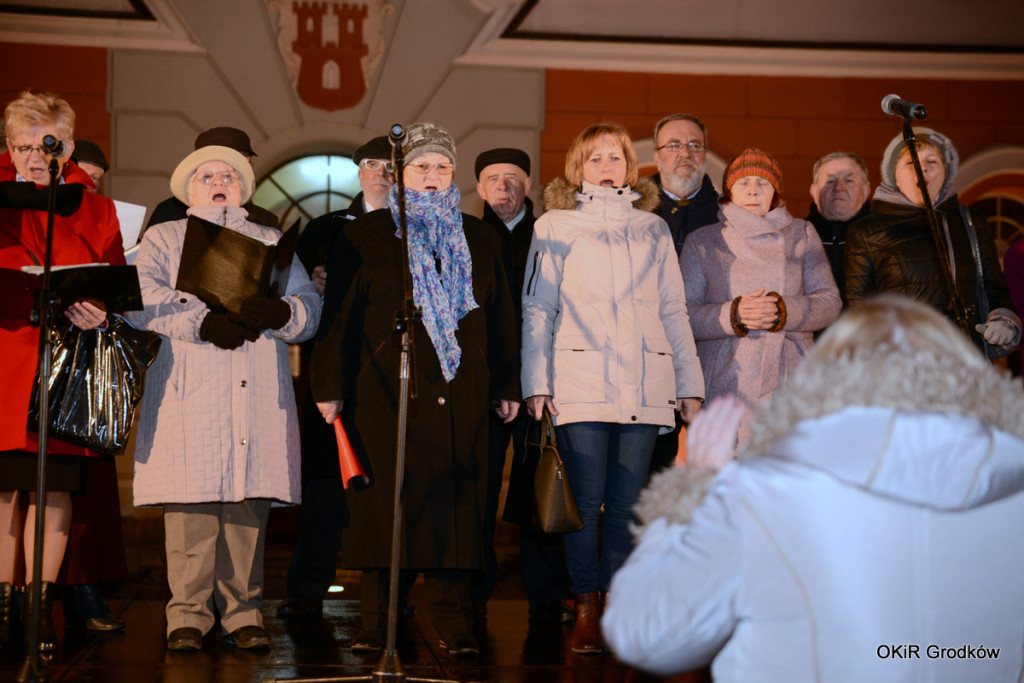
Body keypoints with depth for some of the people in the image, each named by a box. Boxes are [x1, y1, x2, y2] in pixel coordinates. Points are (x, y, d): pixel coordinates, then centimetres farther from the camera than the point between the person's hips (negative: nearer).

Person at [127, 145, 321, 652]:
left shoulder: (273, 244, 24)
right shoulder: (164, 239, 18)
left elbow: (310, 310, 12)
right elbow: (144, 298, -2)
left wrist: (278, 312, -11)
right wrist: (204, 321, -15)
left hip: (259, 396, 2)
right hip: (188, 395, -2)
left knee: (249, 503, -2)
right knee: (191, 501, -9)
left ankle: (243, 612, 4)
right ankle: (188, 615, -3)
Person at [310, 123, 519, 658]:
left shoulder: (477, 239, 17)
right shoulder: (365, 236, 8)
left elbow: (499, 317, 17)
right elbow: (339, 314, 4)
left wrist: (507, 387, 12)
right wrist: (330, 387, -1)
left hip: (460, 395, 2)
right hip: (386, 392, -2)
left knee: (454, 503, -2)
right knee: (386, 505, -3)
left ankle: (453, 626, 2)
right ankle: (377, 625, 4)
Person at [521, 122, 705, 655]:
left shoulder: (652, 229, 20)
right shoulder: (555, 226, 12)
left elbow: (674, 310, 18)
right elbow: (537, 309, 8)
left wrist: (689, 382, 11)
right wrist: (536, 382, -2)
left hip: (644, 385, 3)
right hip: (581, 382, -2)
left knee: (627, 502, 1)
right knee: (586, 501, -7)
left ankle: (614, 605, 7)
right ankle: (585, 610, 1)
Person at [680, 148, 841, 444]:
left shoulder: (801, 234, 17)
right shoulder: (702, 242, 14)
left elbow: (830, 302, 8)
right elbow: (684, 314, 4)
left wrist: (783, 310, -10)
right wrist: (733, 314, -13)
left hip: (790, 382, 1)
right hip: (725, 384, -1)